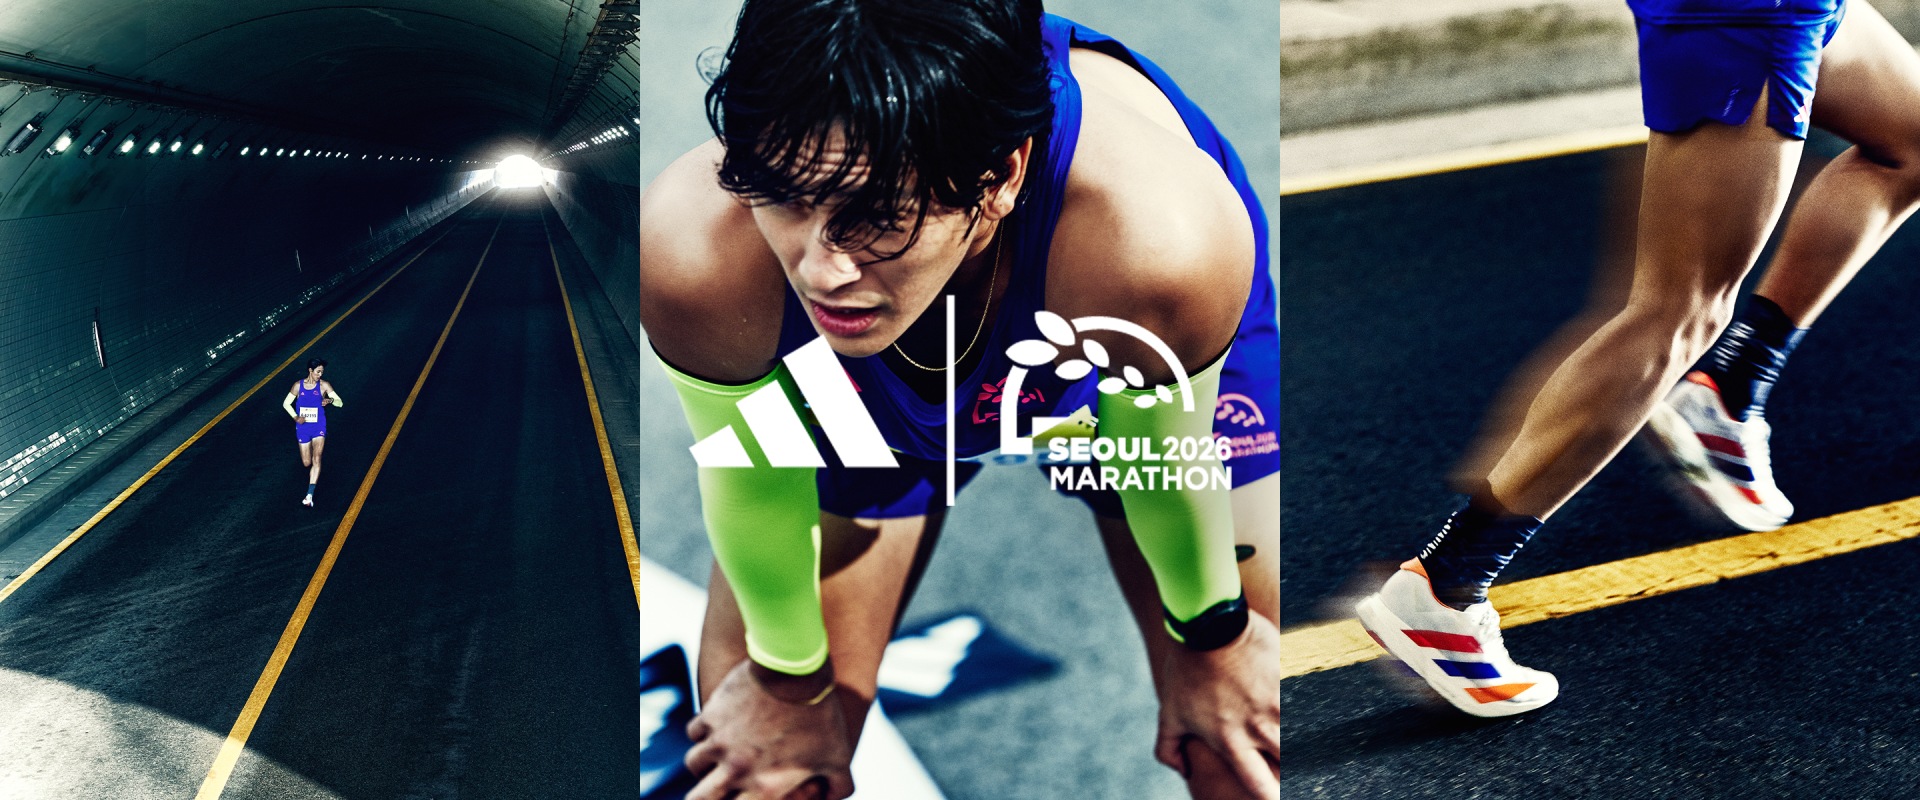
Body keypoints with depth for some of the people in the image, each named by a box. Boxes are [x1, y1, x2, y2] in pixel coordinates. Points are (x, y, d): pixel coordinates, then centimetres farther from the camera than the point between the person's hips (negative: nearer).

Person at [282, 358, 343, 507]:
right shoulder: (298, 385, -2)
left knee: (316, 459, -18)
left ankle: (309, 496, -24)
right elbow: (286, 403, 8)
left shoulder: (324, 386, -4)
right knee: (307, 463, 7)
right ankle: (313, 475, 48)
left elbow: (340, 403, -5)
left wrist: (330, 400, -27)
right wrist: (295, 417, -8)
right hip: (302, 428, 2)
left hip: (319, 428, -2)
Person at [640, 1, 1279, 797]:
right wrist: (791, 676, -1)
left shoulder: (1158, 238, -47)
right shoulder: (692, 249, -42)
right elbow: (753, 476, -20)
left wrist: (1212, 637, -3)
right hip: (853, 401, 1)